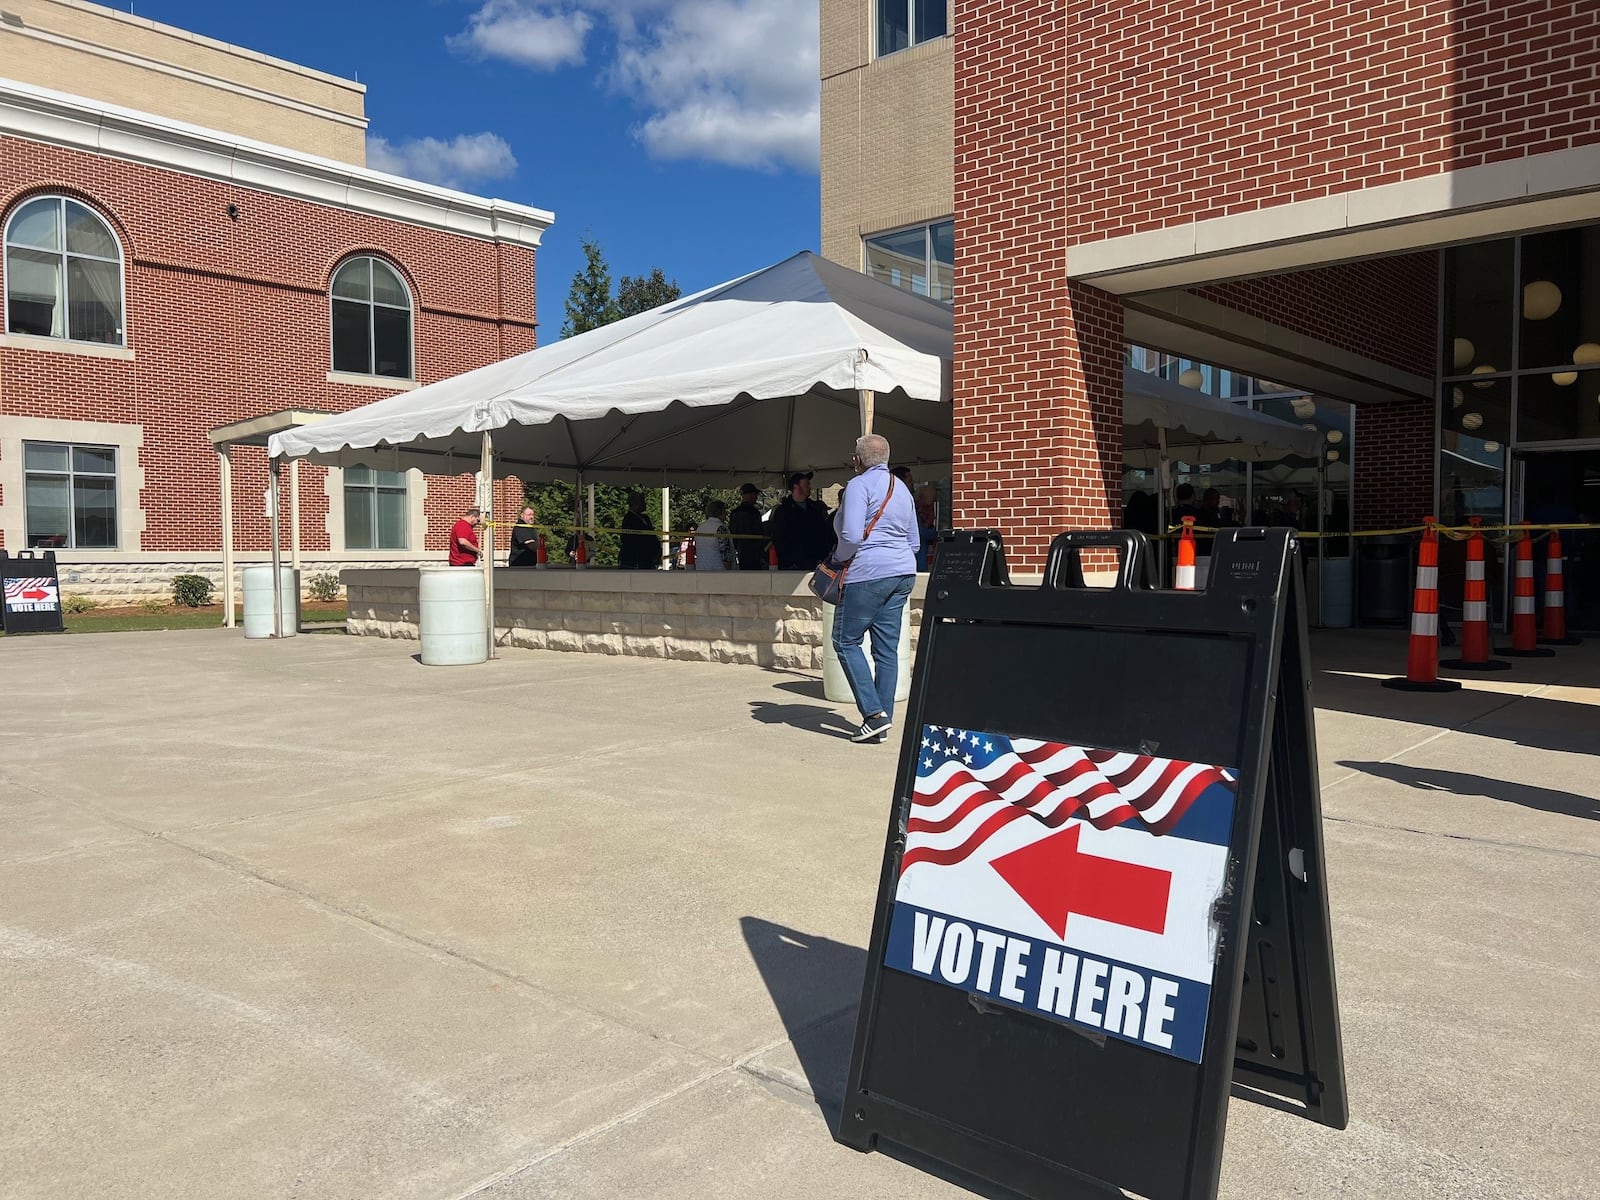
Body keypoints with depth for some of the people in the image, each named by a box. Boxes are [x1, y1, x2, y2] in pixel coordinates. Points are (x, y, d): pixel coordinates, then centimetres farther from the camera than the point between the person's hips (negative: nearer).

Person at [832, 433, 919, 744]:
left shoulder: (860, 485, -9)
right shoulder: (902, 489, 18)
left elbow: (851, 535, -18)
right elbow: (914, 542, 21)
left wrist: (839, 560, -1)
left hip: (869, 574, -8)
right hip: (903, 573, 8)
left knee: (846, 641, 3)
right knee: (887, 648, 8)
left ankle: (874, 713, -6)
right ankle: (883, 724, 10)